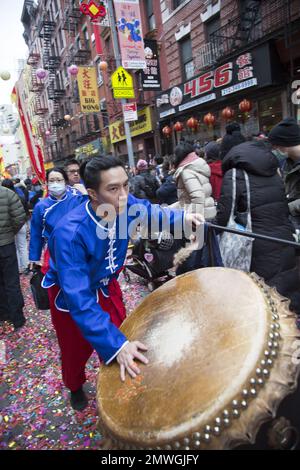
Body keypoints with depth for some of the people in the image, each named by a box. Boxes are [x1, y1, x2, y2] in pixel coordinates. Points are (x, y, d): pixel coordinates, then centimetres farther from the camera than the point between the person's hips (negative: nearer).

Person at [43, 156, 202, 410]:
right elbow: (79, 298, -41)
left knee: (123, 332, 11)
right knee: (77, 349, 16)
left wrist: (180, 216, -8)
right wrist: (116, 344, -45)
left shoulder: (126, 205, -23)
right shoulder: (70, 234, -41)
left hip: (106, 284, 4)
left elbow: (149, 210, 3)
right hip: (71, 293, -4)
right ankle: (75, 387, 50)